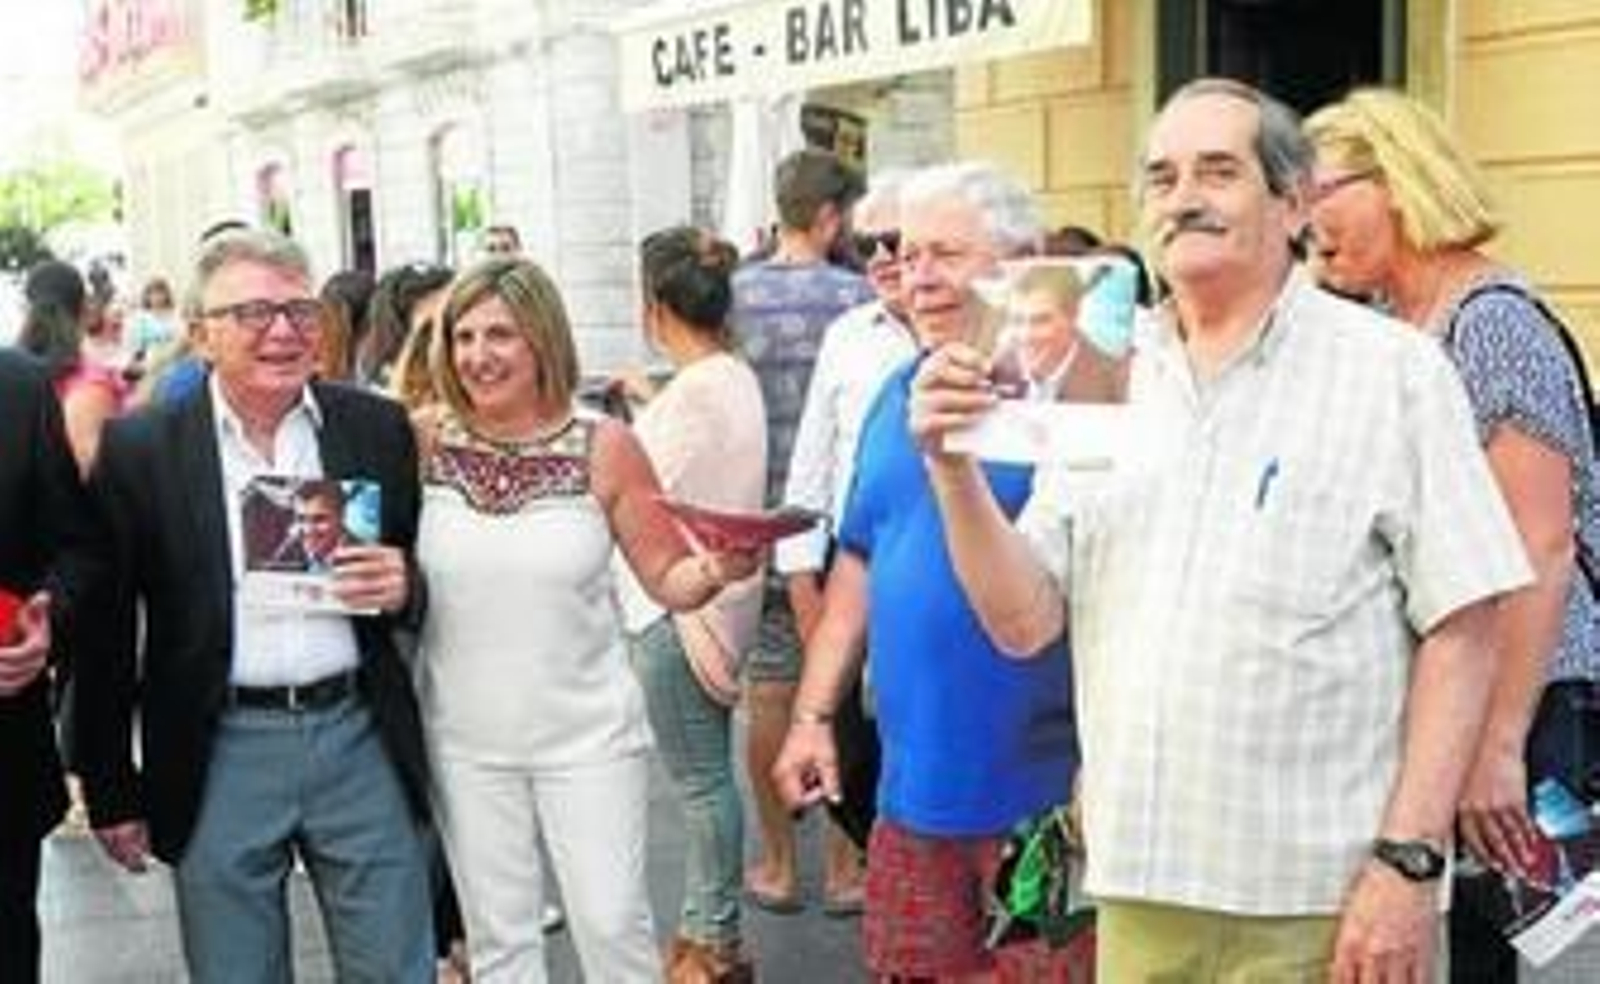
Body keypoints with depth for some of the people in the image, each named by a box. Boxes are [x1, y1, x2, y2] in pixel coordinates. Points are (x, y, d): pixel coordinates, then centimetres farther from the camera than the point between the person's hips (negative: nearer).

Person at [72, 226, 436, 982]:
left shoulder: (377, 428, 3)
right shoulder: (138, 451, -3)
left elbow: (423, 579, 13)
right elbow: (105, 636, 2)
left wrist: (402, 586, -11)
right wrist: (113, 793, 3)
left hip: (361, 740, 1)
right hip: (220, 756, -1)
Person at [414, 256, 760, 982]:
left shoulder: (604, 446, -8)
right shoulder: (425, 444, -5)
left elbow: (668, 580, -5)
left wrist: (715, 571, -24)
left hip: (588, 733, -1)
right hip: (465, 742, 2)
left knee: (612, 920, 3)